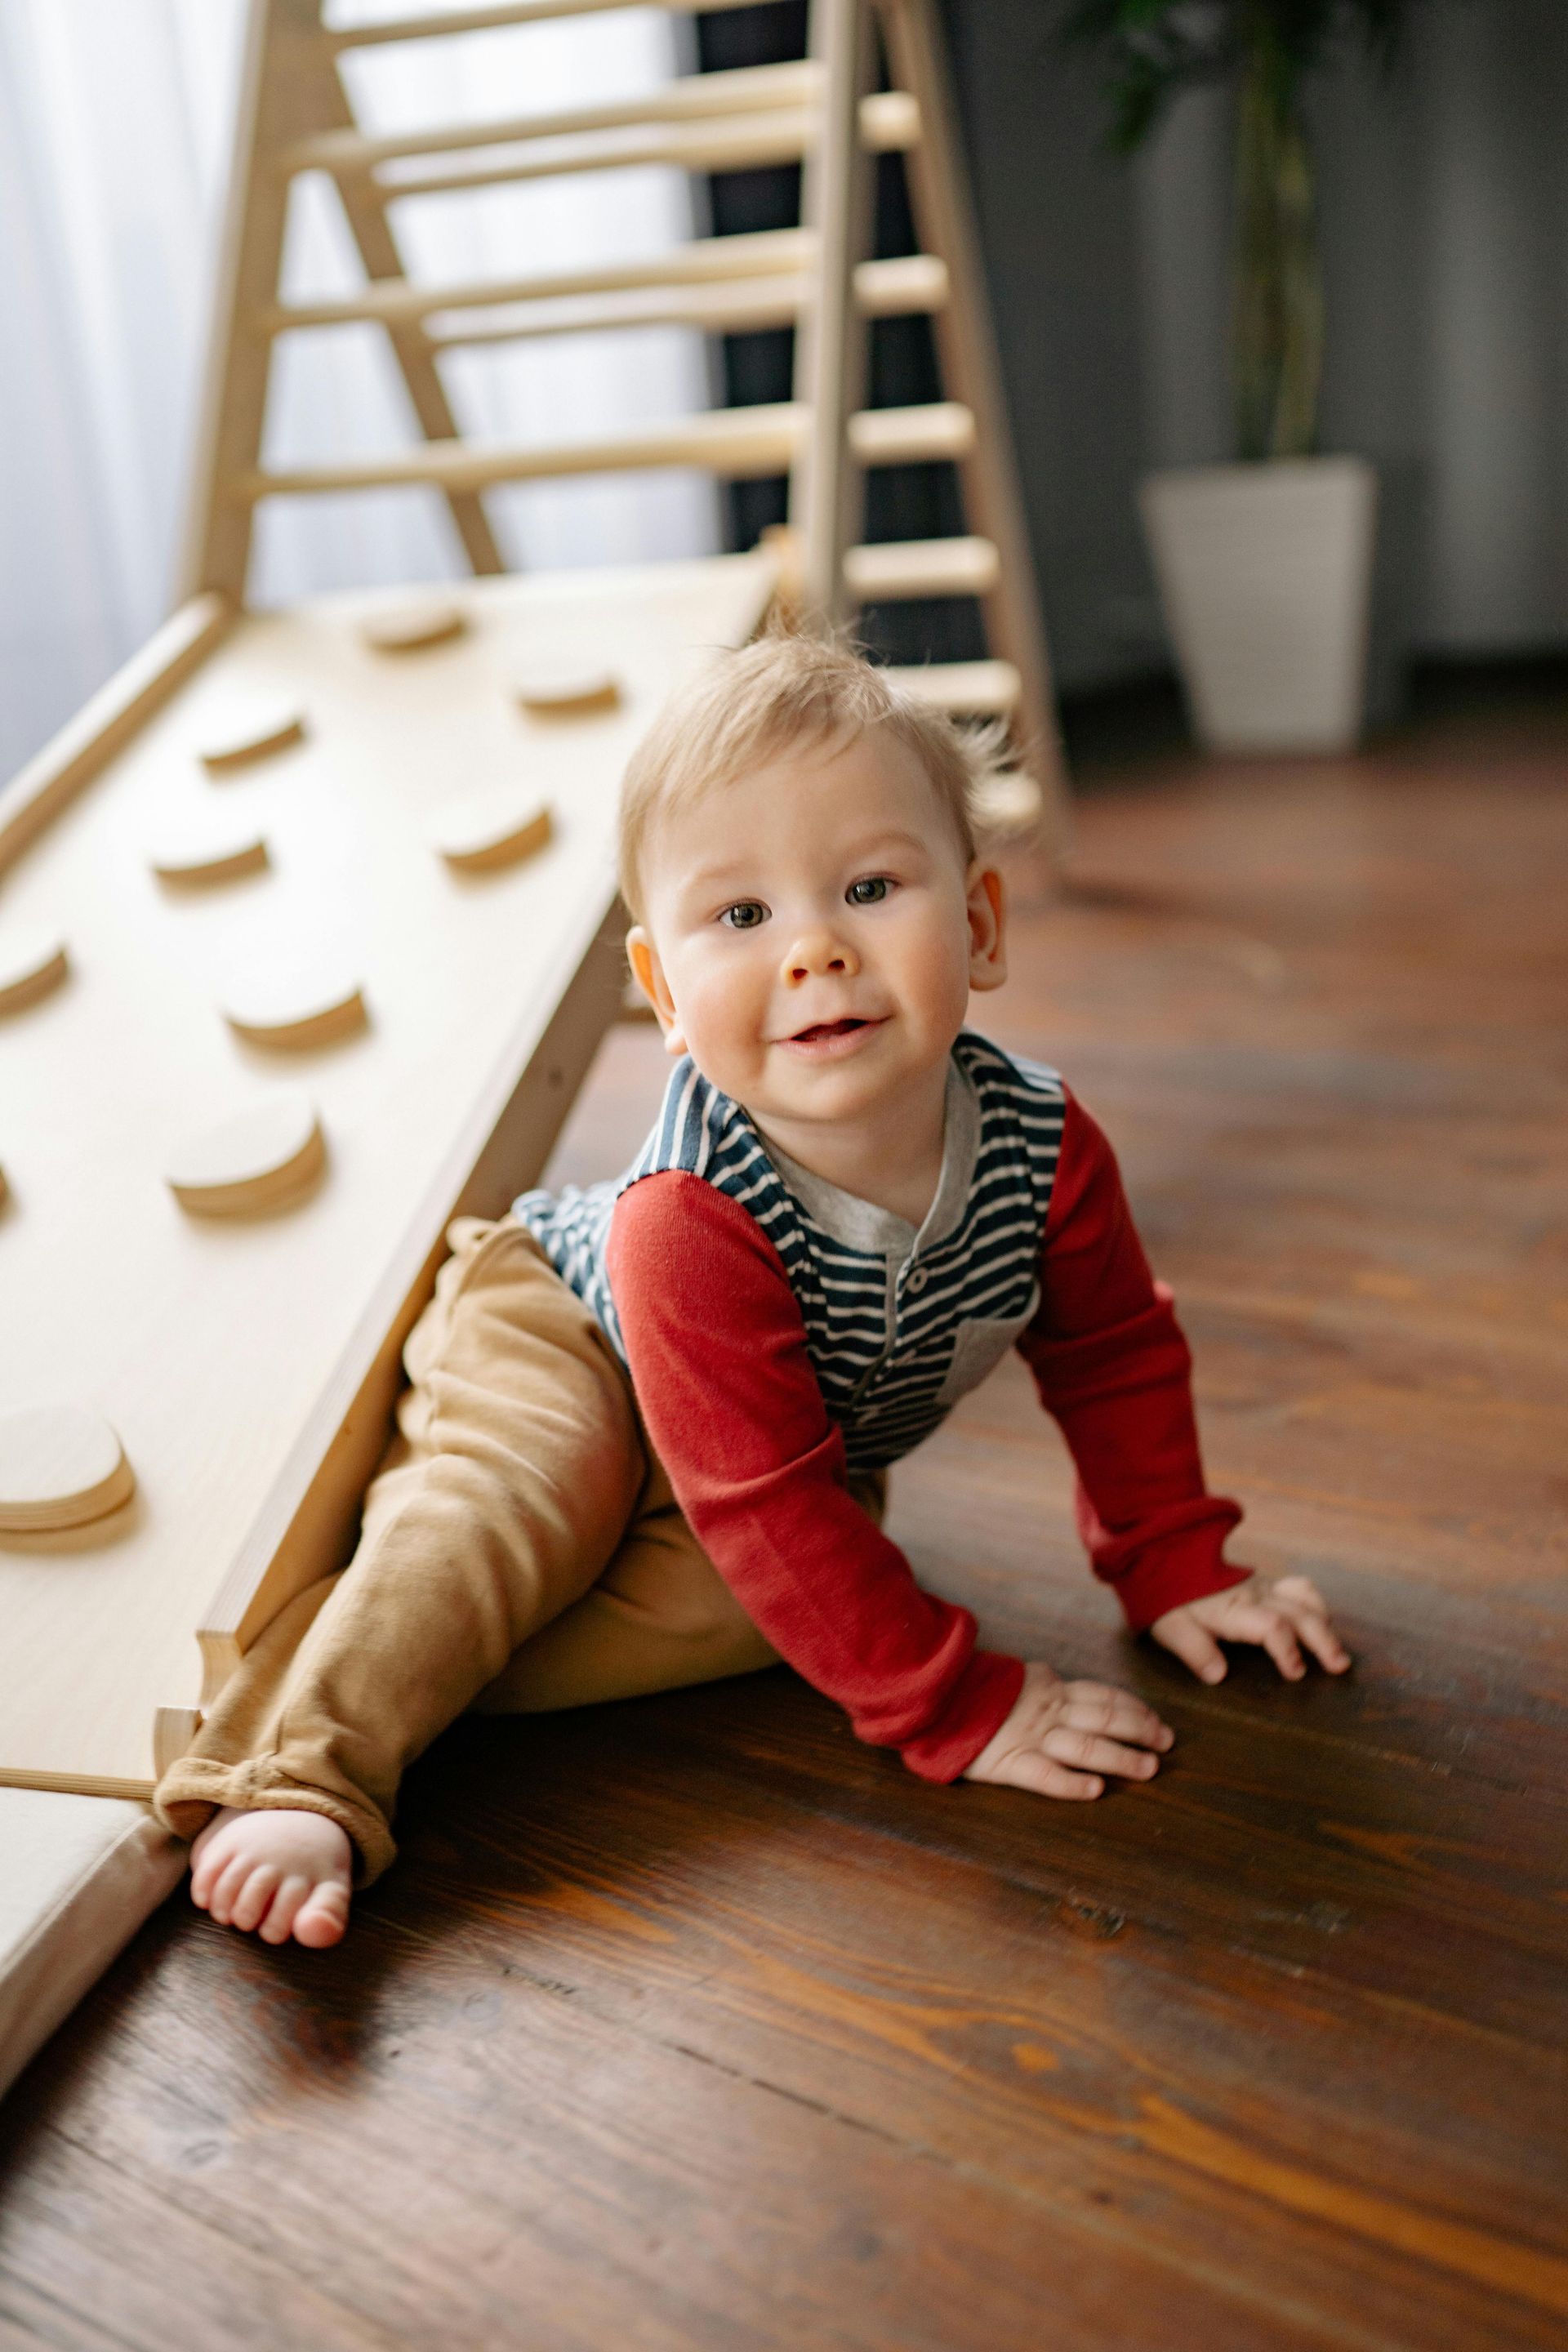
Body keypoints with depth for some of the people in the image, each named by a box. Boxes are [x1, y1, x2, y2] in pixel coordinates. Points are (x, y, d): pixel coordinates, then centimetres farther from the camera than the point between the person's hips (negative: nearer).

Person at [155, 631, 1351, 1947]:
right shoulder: (693, 1222, -41)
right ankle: (300, 1785, -26)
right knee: (514, 1512, -33)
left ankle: (403, 1643, -14)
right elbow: (765, 1505, -37)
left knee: (734, 1613, -23)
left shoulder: (1044, 1146, -27)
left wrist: (1174, 1566, -4)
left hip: (820, 1436, 5)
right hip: (561, 1334, -4)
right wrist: (953, 1708, -34)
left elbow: (1117, 1361, -7)